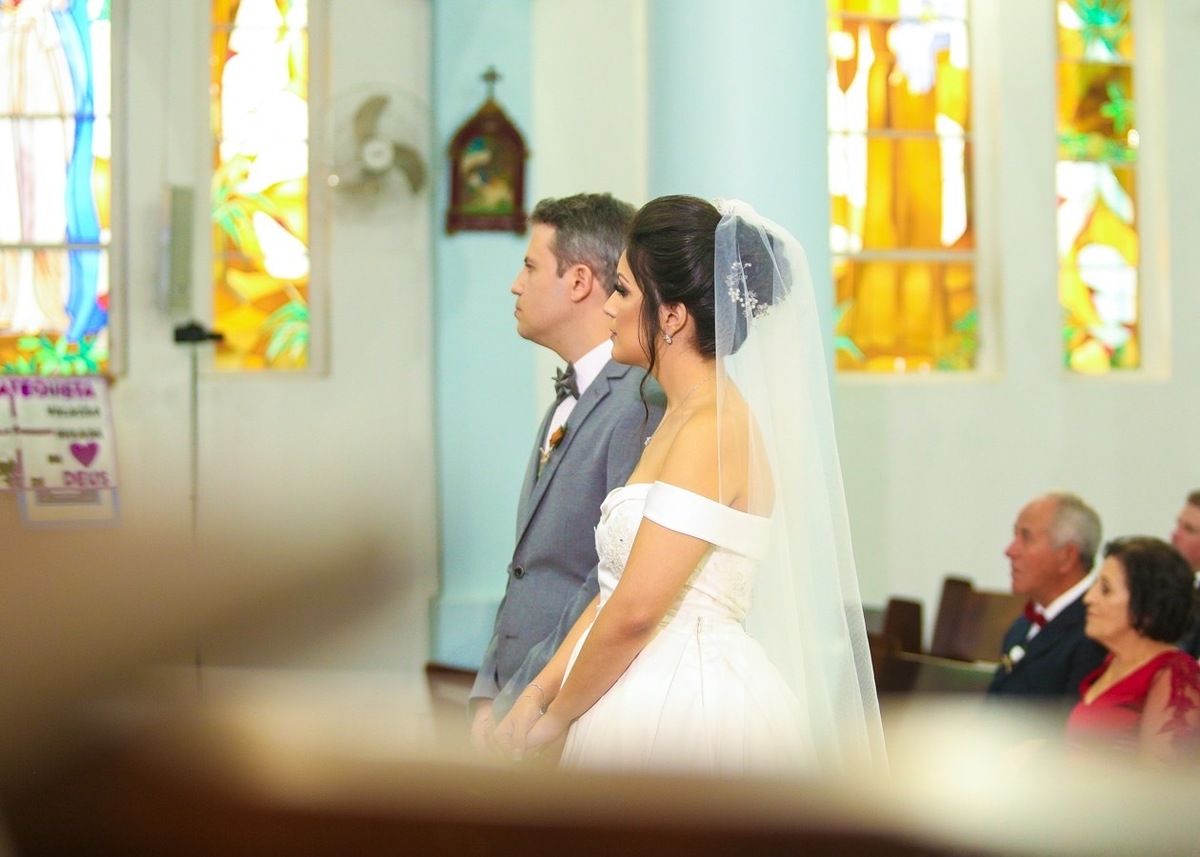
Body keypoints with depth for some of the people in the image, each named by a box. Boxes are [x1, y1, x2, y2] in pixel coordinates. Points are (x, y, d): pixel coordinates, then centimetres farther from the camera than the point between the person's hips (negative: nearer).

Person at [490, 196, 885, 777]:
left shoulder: (712, 429, -16)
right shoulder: (680, 419, 13)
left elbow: (636, 609, -21)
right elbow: (615, 589, 13)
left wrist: (557, 718, -8)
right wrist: (538, 693, 5)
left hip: (689, 708, -9)